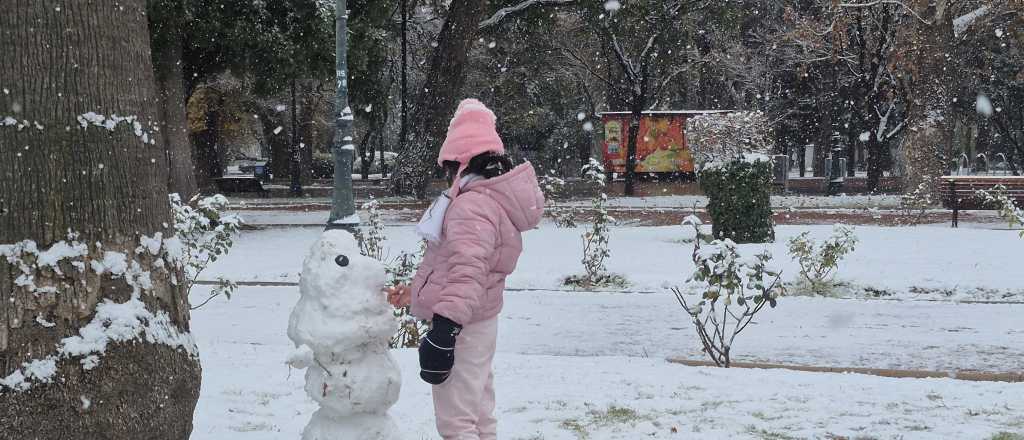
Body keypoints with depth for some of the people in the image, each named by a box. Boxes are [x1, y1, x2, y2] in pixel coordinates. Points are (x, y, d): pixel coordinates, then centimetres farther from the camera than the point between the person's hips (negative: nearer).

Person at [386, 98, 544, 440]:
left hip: (460, 326, -11)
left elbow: (467, 270, -34)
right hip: (478, 322, 11)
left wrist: (444, 331, -39)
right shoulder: (492, 198, 12)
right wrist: (417, 291, 27)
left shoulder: (473, 206, -22)